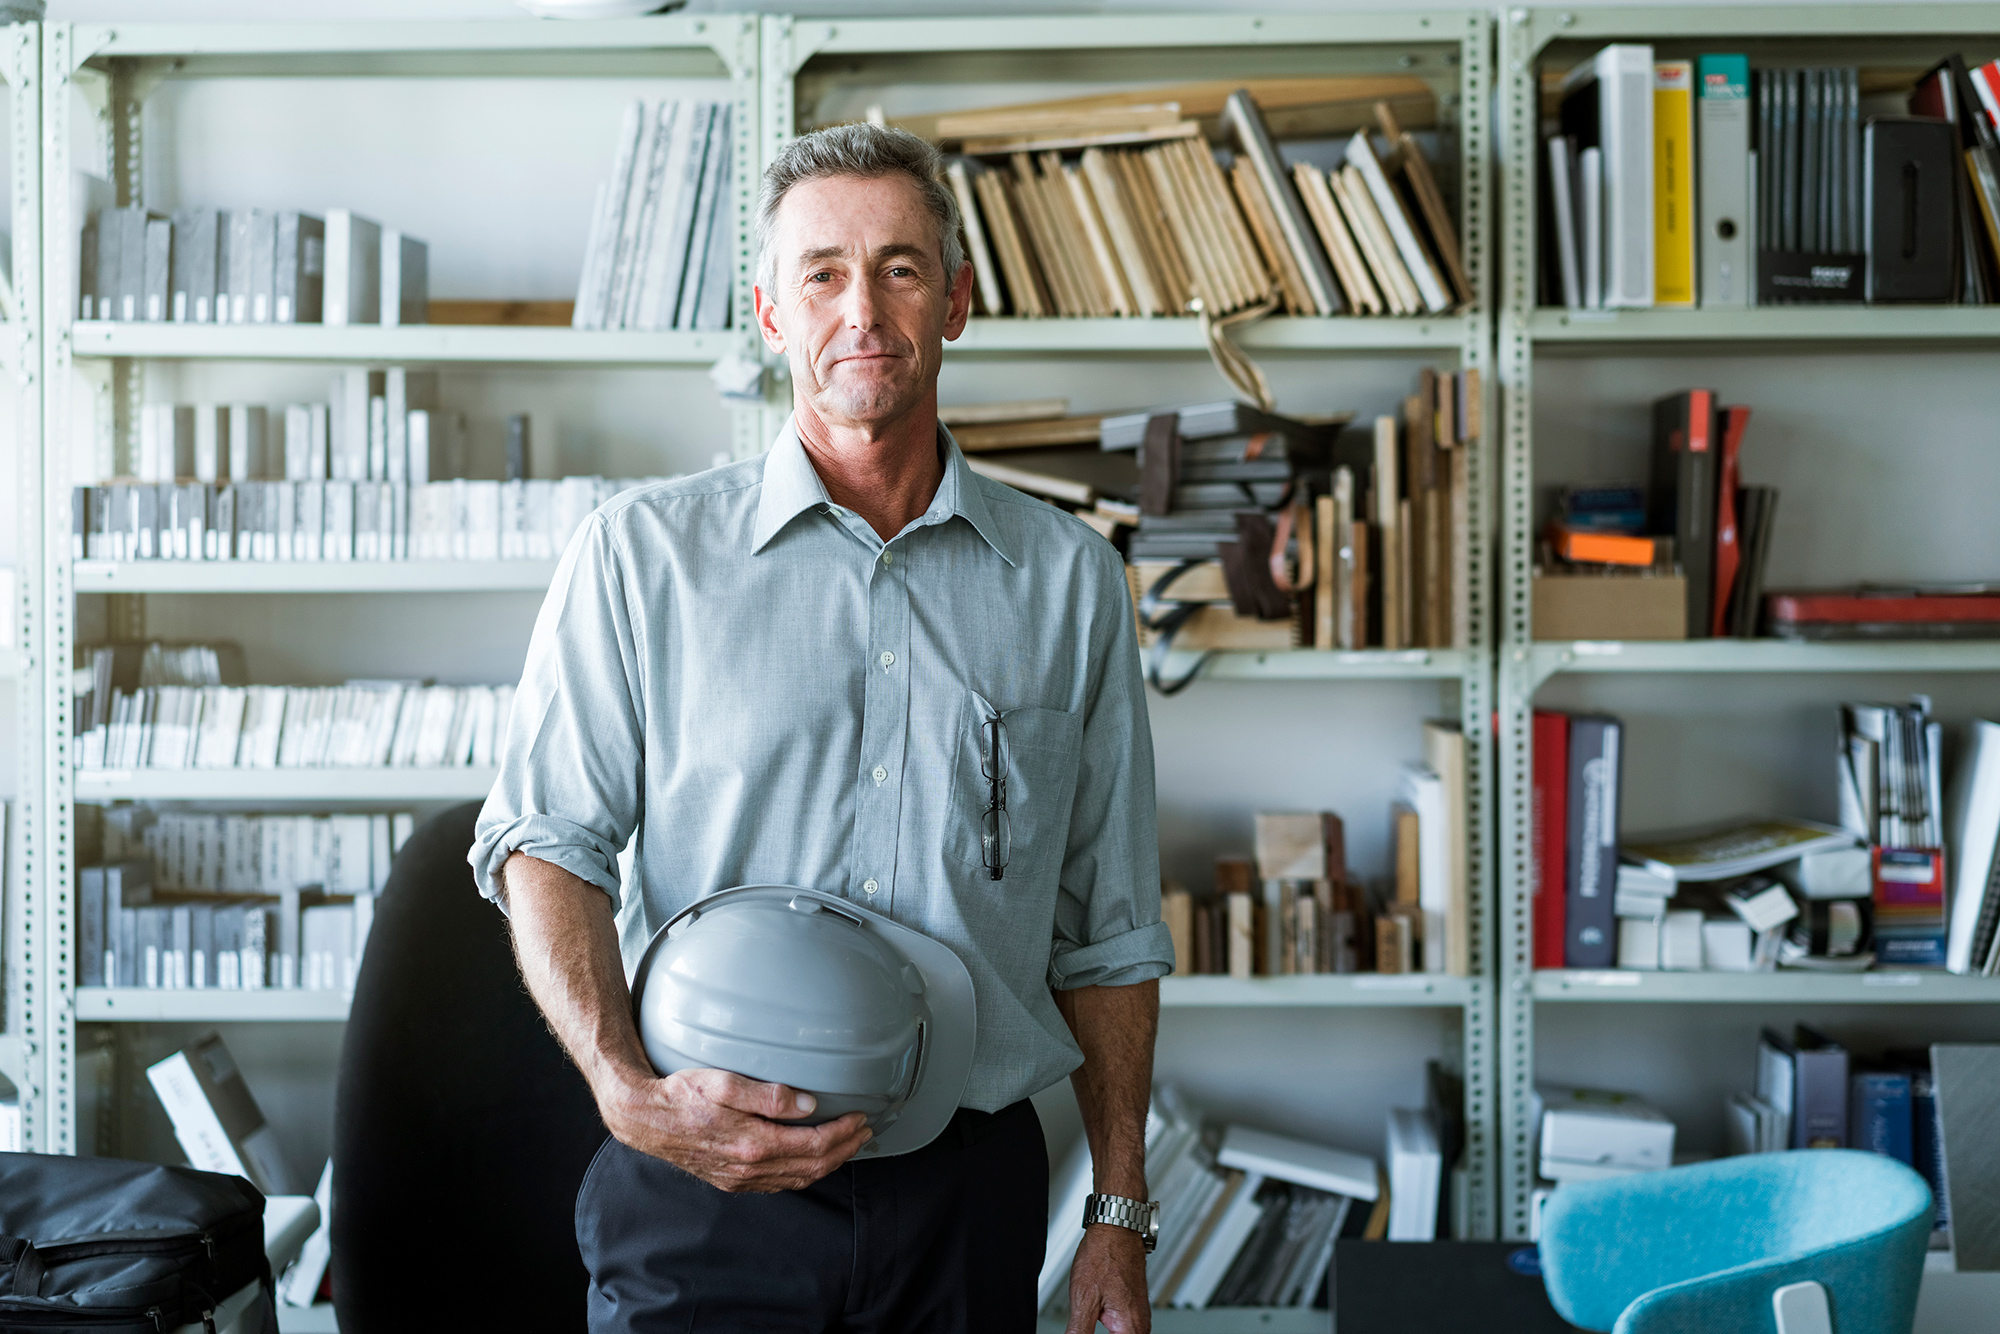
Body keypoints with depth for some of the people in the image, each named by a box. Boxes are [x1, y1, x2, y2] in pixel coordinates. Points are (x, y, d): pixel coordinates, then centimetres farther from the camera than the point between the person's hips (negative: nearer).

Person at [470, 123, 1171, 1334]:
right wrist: (629, 1088, -19)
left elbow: (1108, 926, 9)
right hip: (705, 1181, -2)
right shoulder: (643, 553, 0)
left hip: (972, 1190, 2)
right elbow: (546, 842, -2)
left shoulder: (1068, 577, 6)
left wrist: (1120, 1215, 8)